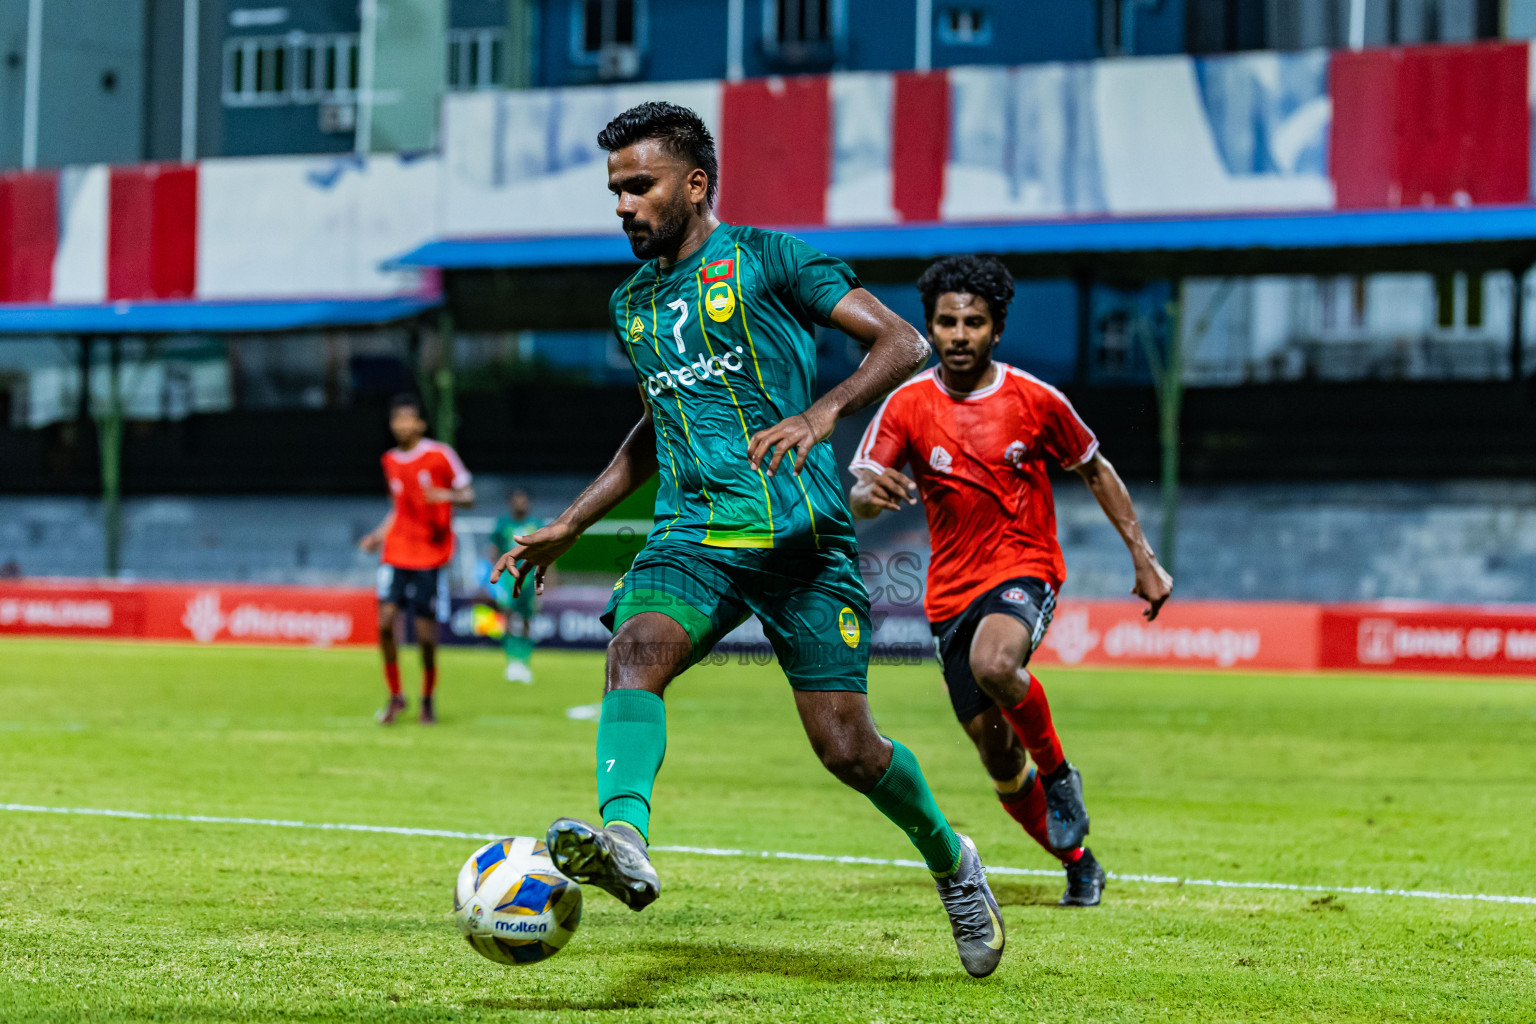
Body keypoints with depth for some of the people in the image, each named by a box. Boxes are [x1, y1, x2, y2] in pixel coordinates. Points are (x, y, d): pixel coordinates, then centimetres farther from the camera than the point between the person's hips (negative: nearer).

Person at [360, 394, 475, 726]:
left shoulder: (440, 455, -4)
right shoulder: (390, 461, 11)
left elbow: (468, 496, -1)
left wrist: (447, 496, -22)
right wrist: (379, 534, 13)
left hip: (431, 555, -4)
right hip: (396, 552, 4)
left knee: (426, 633, -3)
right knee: (385, 621, -13)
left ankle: (427, 701, 18)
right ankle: (395, 696, 3)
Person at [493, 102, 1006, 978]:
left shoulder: (765, 259, 1)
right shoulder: (632, 304, 20)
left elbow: (903, 343, -6)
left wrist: (821, 413, -23)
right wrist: (568, 527, 29)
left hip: (802, 536, -4)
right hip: (693, 536, 4)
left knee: (846, 747, -6)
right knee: (636, 650, -29)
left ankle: (951, 862, 23)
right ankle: (624, 840, -52)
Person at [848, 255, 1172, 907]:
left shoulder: (1036, 401, -4)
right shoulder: (908, 406, -4)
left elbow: (1094, 469, 11)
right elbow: (858, 499, -11)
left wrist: (1143, 558, 8)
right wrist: (870, 494, -36)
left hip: (1025, 568, -3)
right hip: (953, 588, 3)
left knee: (994, 663, -37)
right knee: (996, 755, 4)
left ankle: (1059, 773, -9)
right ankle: (1077, 862, 27)